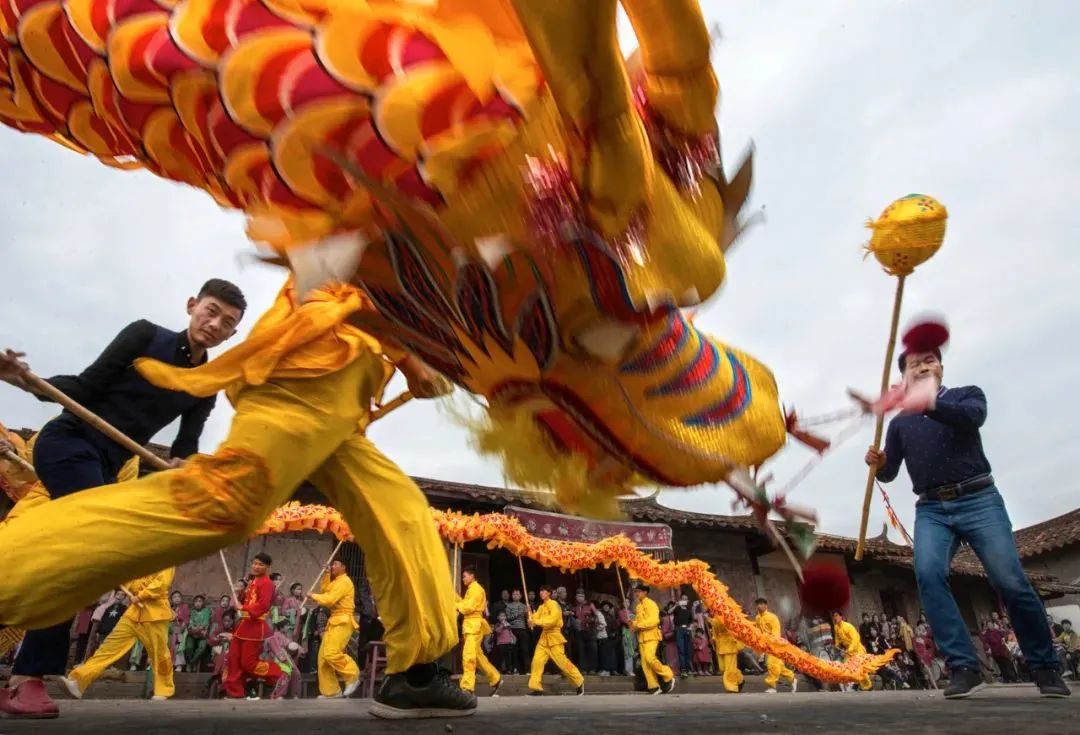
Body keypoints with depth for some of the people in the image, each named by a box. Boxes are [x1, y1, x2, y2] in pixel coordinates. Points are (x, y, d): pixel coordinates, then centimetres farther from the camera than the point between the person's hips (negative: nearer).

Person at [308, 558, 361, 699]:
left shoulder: (344, 581, -11)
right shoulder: (336, 581, 24)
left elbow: (329, 600, -19)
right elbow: (324, 590, 14)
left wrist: (313, 596, -5)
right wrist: (327, 574, 10)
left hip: (343, 621, -10)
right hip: (334, 621, 10)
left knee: (331, 653, -23)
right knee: (323, 656, 6)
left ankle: (353, 677, -8)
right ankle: (330, 691, 13)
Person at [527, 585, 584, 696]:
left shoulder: (554, 605, -10)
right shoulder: (541, 607, 13)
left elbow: (552, 620, -22)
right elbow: (536, 619, 7)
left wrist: (536, 621, -23)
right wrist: (531, 618, -15)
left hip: (554, 637, -7)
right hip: (544, 637, 7)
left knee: (562, 662, -4)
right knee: (537, 661, -4)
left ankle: (579, 682, 13)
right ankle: (536, 688, 2)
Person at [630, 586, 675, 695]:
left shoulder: (651, 604, -6)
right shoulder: (639, 606, 18)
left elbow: (654, 620, -19)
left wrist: (639, 625, -20)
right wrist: (633, 624, 2)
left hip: (651, 636, -8)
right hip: (641, 637, 8)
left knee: (650, 658, -22)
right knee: (644, 663, 2)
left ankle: (668, 677, -5)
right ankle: (654, 686, 8)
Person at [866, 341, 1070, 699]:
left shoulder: (967, 394, 8)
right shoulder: (899, 423, 17)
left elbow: (972, 417, -17)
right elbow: (889, 473, 13)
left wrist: (931, 404, -38)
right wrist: (877, 464, -12)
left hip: (978, 500, -2)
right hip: (931, 510, 2)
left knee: (1011, 582, -10)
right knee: (928, 573, -22)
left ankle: (1046, 668, 13)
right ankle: (964, 668, -20)